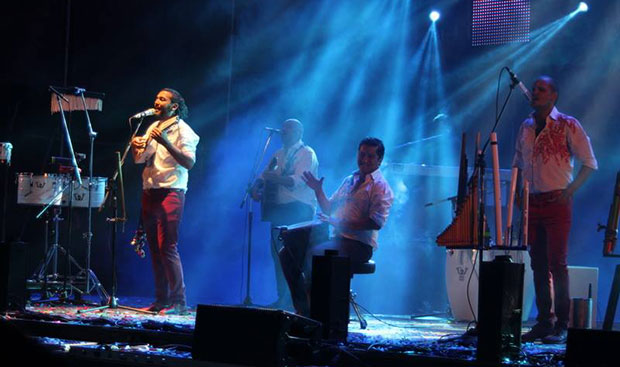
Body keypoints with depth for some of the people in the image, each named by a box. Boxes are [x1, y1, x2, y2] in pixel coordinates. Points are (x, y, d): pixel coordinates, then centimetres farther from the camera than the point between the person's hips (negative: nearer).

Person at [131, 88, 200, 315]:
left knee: (167, 247, -13)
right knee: (155, 248, 8)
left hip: (170, 193, -8)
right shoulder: (153, 128, 18)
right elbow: (139, 159, 21)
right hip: (149, 192, 8)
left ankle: (178, 302, -12)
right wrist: (135, 146, -1)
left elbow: (189, 162, -18)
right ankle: (161, 299, 12)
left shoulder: (182, 130, -6)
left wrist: (165, 142, -28)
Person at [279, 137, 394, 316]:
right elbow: (329, 209, 26)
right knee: (288, 252, -3)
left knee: (313, 254, -32)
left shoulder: (381, 187, -5)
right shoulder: (349, 181, 21)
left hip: (359, 245, -8)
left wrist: (342, 224, -23)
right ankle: (302, 310, -4)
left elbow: (376, 222, -19)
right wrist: (318, 191, 8)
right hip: (338, 239, 8)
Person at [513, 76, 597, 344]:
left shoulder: (568, 125, -3)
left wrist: (570, 191, -11)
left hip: (557, 203, -5)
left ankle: (561, 326, -5)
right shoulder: (526, 127, 13)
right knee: (538, 264, 6)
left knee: (557, 263, -8)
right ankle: (543, 322, 12)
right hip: (532, 203, 5)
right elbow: (518, 162, 24)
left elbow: (589, 163, -2)